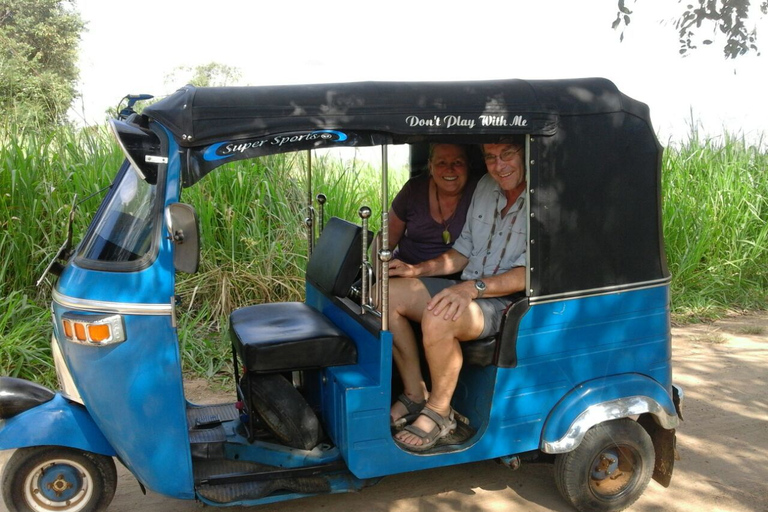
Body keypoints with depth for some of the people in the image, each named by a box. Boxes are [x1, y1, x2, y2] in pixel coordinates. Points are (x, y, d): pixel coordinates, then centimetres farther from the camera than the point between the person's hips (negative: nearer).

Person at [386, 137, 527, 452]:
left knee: (437, 318, -35)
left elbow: (528, 275, -20)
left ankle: (439, 412, -11)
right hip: (468, 290, 8)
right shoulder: (485, 187, 10)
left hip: (509, 303, -8)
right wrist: (417, 270, 3)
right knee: (385, 294, -8)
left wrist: (473, 288, -32)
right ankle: (415, 394, 1)